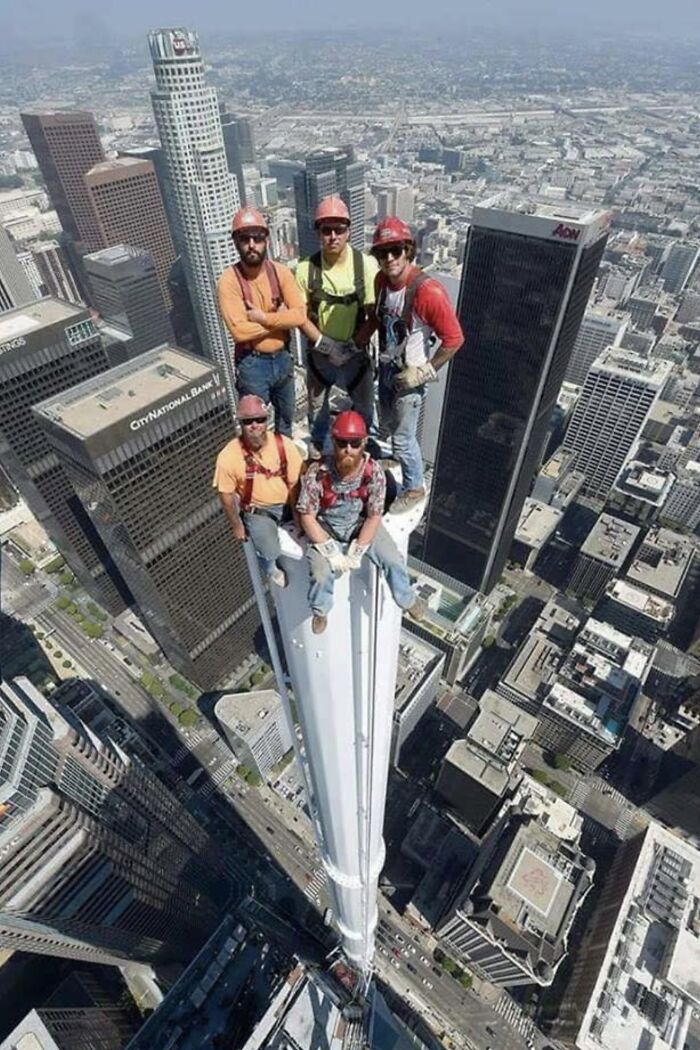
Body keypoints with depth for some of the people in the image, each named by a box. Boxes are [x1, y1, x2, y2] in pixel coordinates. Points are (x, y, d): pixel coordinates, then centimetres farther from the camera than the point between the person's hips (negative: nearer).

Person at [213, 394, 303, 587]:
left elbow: (295, 484, -12)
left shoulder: (285, 445, -20)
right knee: (270, 553, -6)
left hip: (288, 504, 2)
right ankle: (270, 567, 33)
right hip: (256, 510, -2)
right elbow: (225, 494, -9)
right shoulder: (228, 456, -23)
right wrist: (236, 525, -1)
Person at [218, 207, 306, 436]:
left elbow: (299, 315, -14)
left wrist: (263, 317, -22)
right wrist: (279, 319, -16)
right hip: (252, 364, -4)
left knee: (286, 416, 23)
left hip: (283, 358, 4)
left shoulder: (281, 271, -4)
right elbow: (239, 330, -25)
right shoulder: (229, 280, -15)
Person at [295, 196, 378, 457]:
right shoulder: (306, 268, -12)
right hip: (319, 353, 1)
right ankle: (318, 443, 47)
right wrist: (326, 345, -18)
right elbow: (301, 315, -7)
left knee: (363, 406, 15)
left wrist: (353, 346, -20)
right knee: (317, 405, 20)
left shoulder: (366, 265, -14)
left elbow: (374, 316, -11)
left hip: (356, 353, 0)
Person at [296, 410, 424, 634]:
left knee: (393, 560, -8)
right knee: (322, 574, -21)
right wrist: (331, 551, -22)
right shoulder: (317, 473, -27)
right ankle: (320, 611, 14)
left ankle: (407, 599, 25)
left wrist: (356, 552, -18)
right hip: (325, 528, -2)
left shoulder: (374, 472, -22)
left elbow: (374, 516, -14)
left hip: (362, 524, 2)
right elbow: (306, 516, -19)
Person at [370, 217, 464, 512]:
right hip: (385, 367, 8)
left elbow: (454, 339, -23)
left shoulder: (428, 290, -28)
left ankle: (414, 488, 26)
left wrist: (424, 372, -18)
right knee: (387, 421, 26)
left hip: (409, 375, -7)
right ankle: (403, 454, 55)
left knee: (402, 438, 3)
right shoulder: (381, 280, -5)